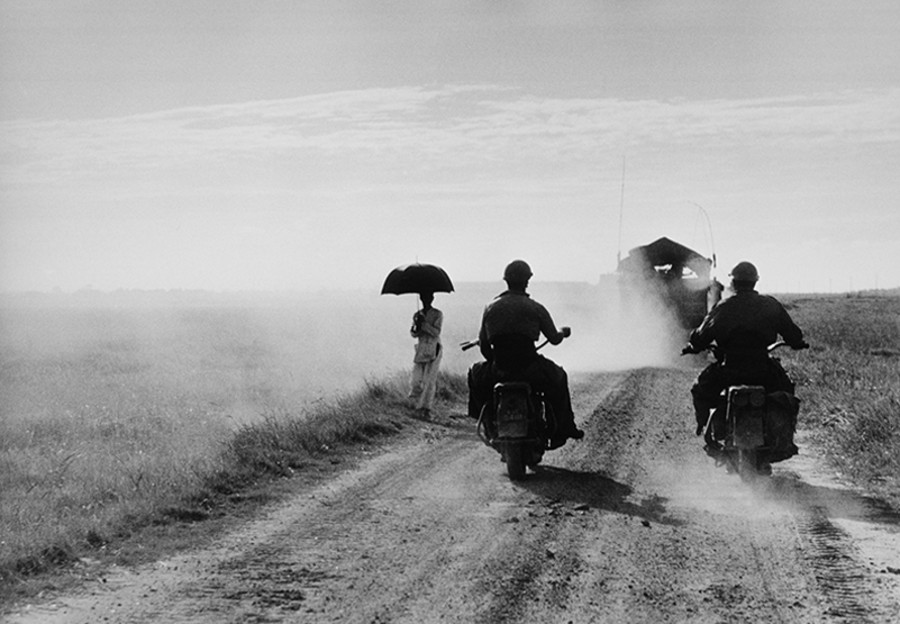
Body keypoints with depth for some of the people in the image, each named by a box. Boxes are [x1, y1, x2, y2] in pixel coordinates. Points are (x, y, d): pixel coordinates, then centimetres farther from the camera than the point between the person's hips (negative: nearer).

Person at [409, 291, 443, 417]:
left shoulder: (437, 314, 0)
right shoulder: (417, 315, 11)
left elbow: (436, 332, -11)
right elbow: (413, 334, 5)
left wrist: (424, 324, -19)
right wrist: (416, 328, -17)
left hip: (433, 349, -3)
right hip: (421, 349, 4)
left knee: (429, 379, -9)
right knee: (416, 379, -3)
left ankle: (427, 408, -6)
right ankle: (418, 403, 20)